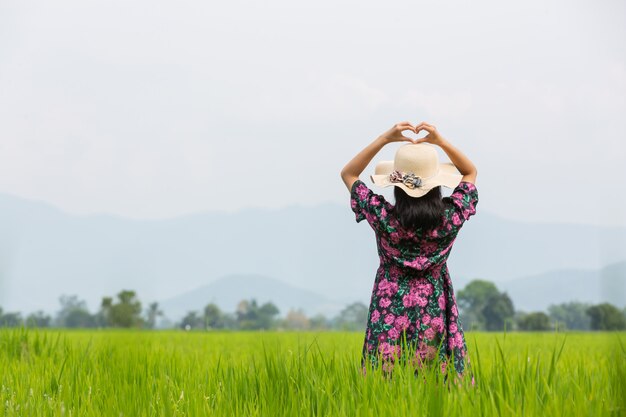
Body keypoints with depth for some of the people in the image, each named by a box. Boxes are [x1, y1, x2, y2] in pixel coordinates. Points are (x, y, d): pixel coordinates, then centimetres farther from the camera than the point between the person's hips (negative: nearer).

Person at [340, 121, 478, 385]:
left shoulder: (383, 217, -15)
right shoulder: (450, 218, -12)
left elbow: (348, 174, 1)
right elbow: (470, 172, 7)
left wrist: (384, 139, -6)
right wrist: (440, 142, -4)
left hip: (390, 315, -1)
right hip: (435, 313, 1)